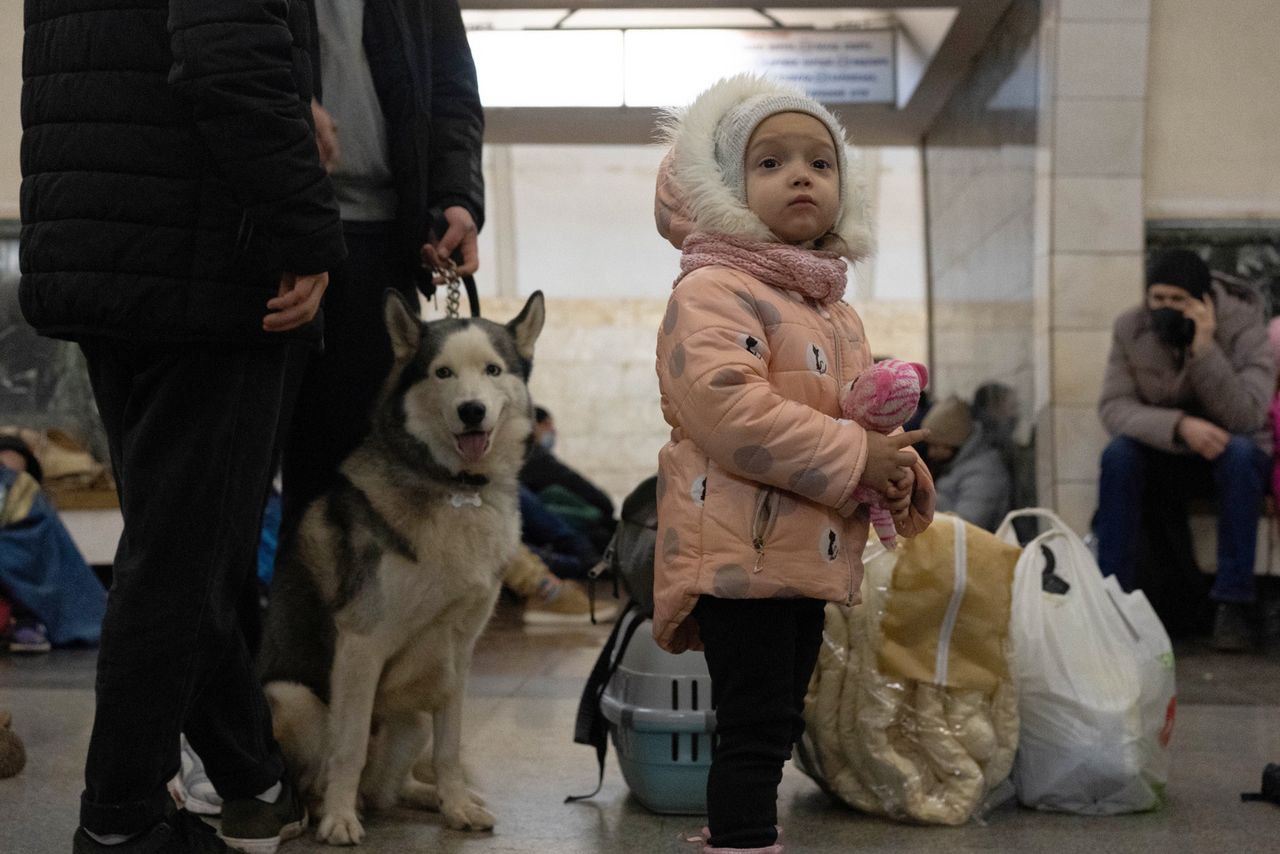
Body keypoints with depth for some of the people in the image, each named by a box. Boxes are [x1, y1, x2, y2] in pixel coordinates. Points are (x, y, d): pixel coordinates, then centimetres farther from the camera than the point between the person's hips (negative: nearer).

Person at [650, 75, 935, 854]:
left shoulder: (834, 307, 18)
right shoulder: (712, 291, -11)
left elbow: (864, 405, 26)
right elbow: (729, 409, -25)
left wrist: (897, 465, 2)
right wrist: (853, 457, -20)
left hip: (806, 555, 10)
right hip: (740, 550, -9)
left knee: (772, 726, 17)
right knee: (758, 725, -10)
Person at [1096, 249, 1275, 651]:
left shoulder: (1243, 325, -16)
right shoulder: (1130, 328, -9)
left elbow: (1245, 416, -26)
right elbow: (1113, 406, -17)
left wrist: (1204, 348, -35)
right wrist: (1179, 425, -34)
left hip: (1229, 457, -1)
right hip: (1163, 459, 1)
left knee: (1240, 451, -35)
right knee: (1118, 454, -30)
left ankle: (1232, 604, -32)